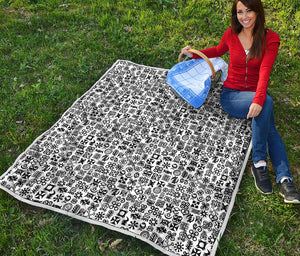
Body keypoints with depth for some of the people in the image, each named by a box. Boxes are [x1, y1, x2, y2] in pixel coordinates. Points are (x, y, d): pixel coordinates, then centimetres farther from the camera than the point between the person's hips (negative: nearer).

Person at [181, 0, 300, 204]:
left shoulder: (270, 39, -3)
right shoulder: (231, 35, 3)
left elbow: (264, 72, -18)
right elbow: (219, 51, 26)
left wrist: (258, 100, -34)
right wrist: (195, 54, 11)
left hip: (256, 96, 1)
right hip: (231, 95, -1)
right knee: (267, 102, -32)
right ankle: (259, 162, -30)